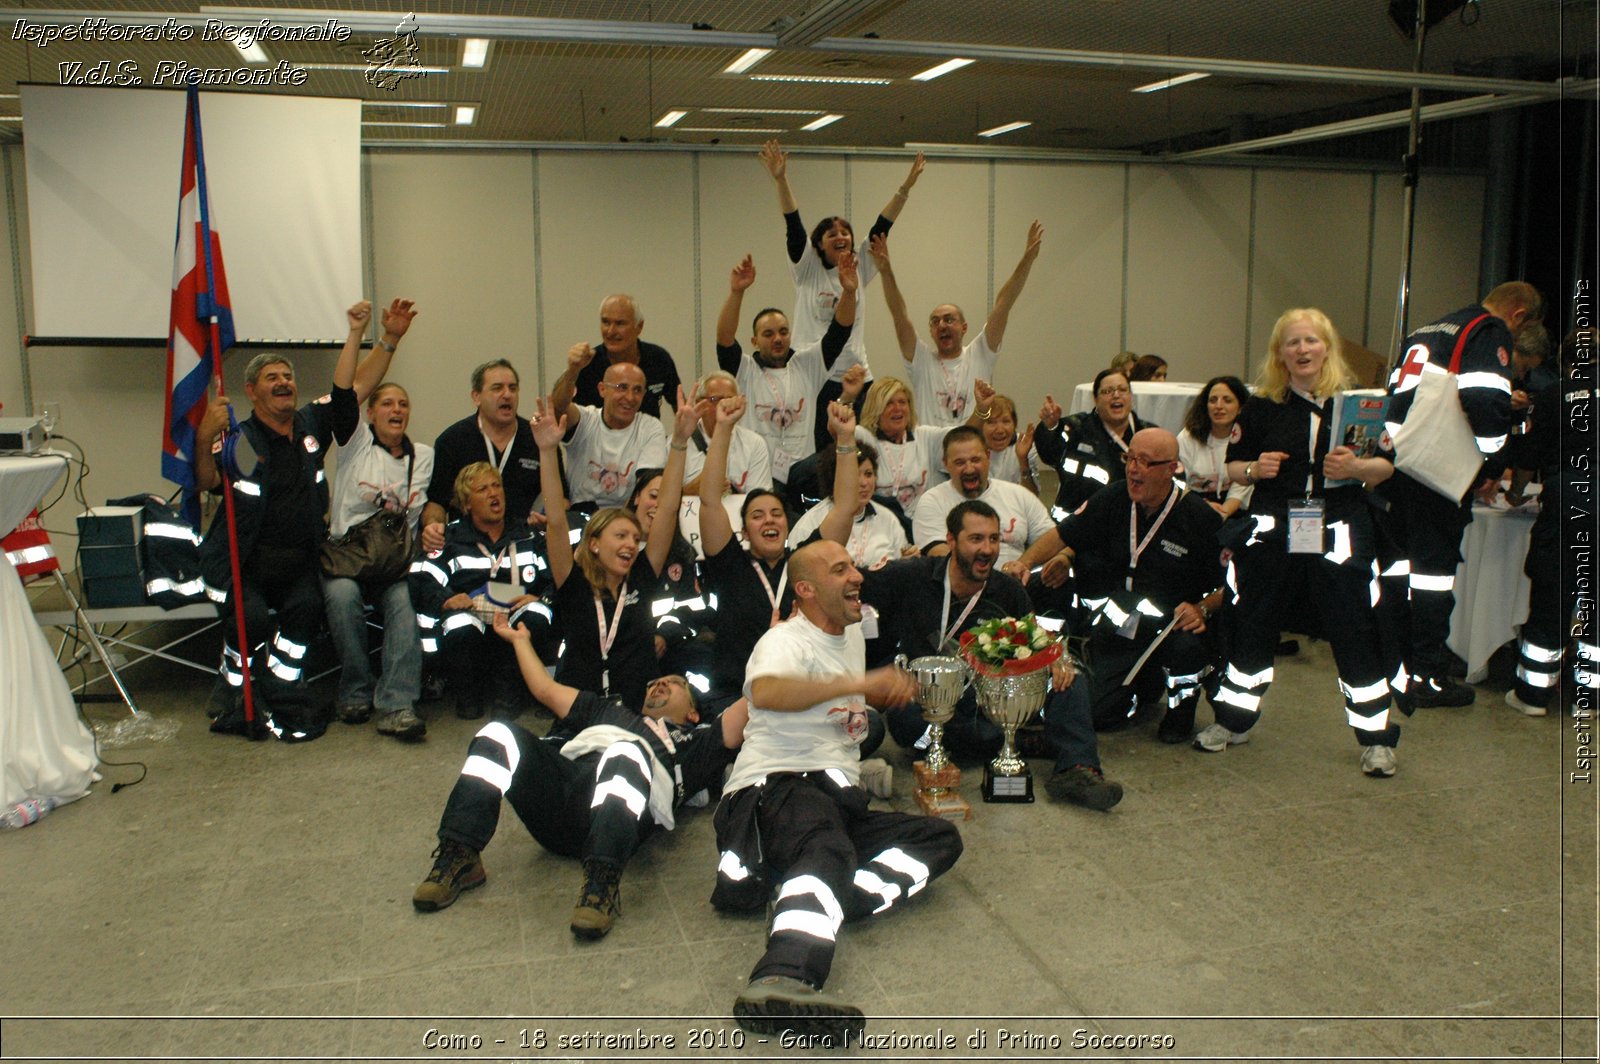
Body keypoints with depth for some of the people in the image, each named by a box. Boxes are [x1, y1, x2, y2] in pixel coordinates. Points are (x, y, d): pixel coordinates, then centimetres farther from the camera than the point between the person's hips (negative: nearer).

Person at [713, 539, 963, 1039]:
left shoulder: (853, 633, 24)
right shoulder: (785, 641, -3)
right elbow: (765, 692, -29)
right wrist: (860, 684, -34)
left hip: (837, 795, 8)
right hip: (775, 786, -8)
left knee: (942, 837, -11)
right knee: (830, 847, -39)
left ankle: (819, 908, -33)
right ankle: (782, 979, -66)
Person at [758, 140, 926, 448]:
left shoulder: (859, 270, 12)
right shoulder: (807, 270, 3)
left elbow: (881, 227, 6)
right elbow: (794, 227, -8)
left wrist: (906, 186, -1)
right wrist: (781, 180, -20)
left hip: (855, 377, 4)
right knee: (815, 452, -4)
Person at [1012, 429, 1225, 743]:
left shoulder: (1201, 519, -12)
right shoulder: (1112, 499, -3)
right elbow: (1063, 534, 1)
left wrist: (1202, 609, -25)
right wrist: (1026, 562, -15)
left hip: (1175, 623, -3)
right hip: (1119, 626, 3)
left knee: (1188, 648, -38)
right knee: (1100, 714, -6)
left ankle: (1182, 700, 0)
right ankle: (1152, 682, 30)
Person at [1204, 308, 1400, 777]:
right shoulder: (1262, 407, 4)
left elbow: (1386, 467, 4)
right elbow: (1233, 468, 9)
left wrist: (1355, 467, -17)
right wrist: (1255, 469, -13)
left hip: (1339, 537, -1)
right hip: (1272, 536, 1)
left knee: (1355, 634, 1)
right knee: (1252, 627, 8)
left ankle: (1376, 737, 15)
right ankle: (1234, 720, 25)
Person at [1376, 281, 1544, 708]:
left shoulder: (1426, 330, 24)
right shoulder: (1492, 333, -3)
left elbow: (1394, 392, 26)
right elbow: (1487, 403, -17)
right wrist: (1493, 464, -8)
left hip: (1395, 460, 8)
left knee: (1400, 557, 14)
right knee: (1435, 565, -2)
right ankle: (1426, 677, 2)